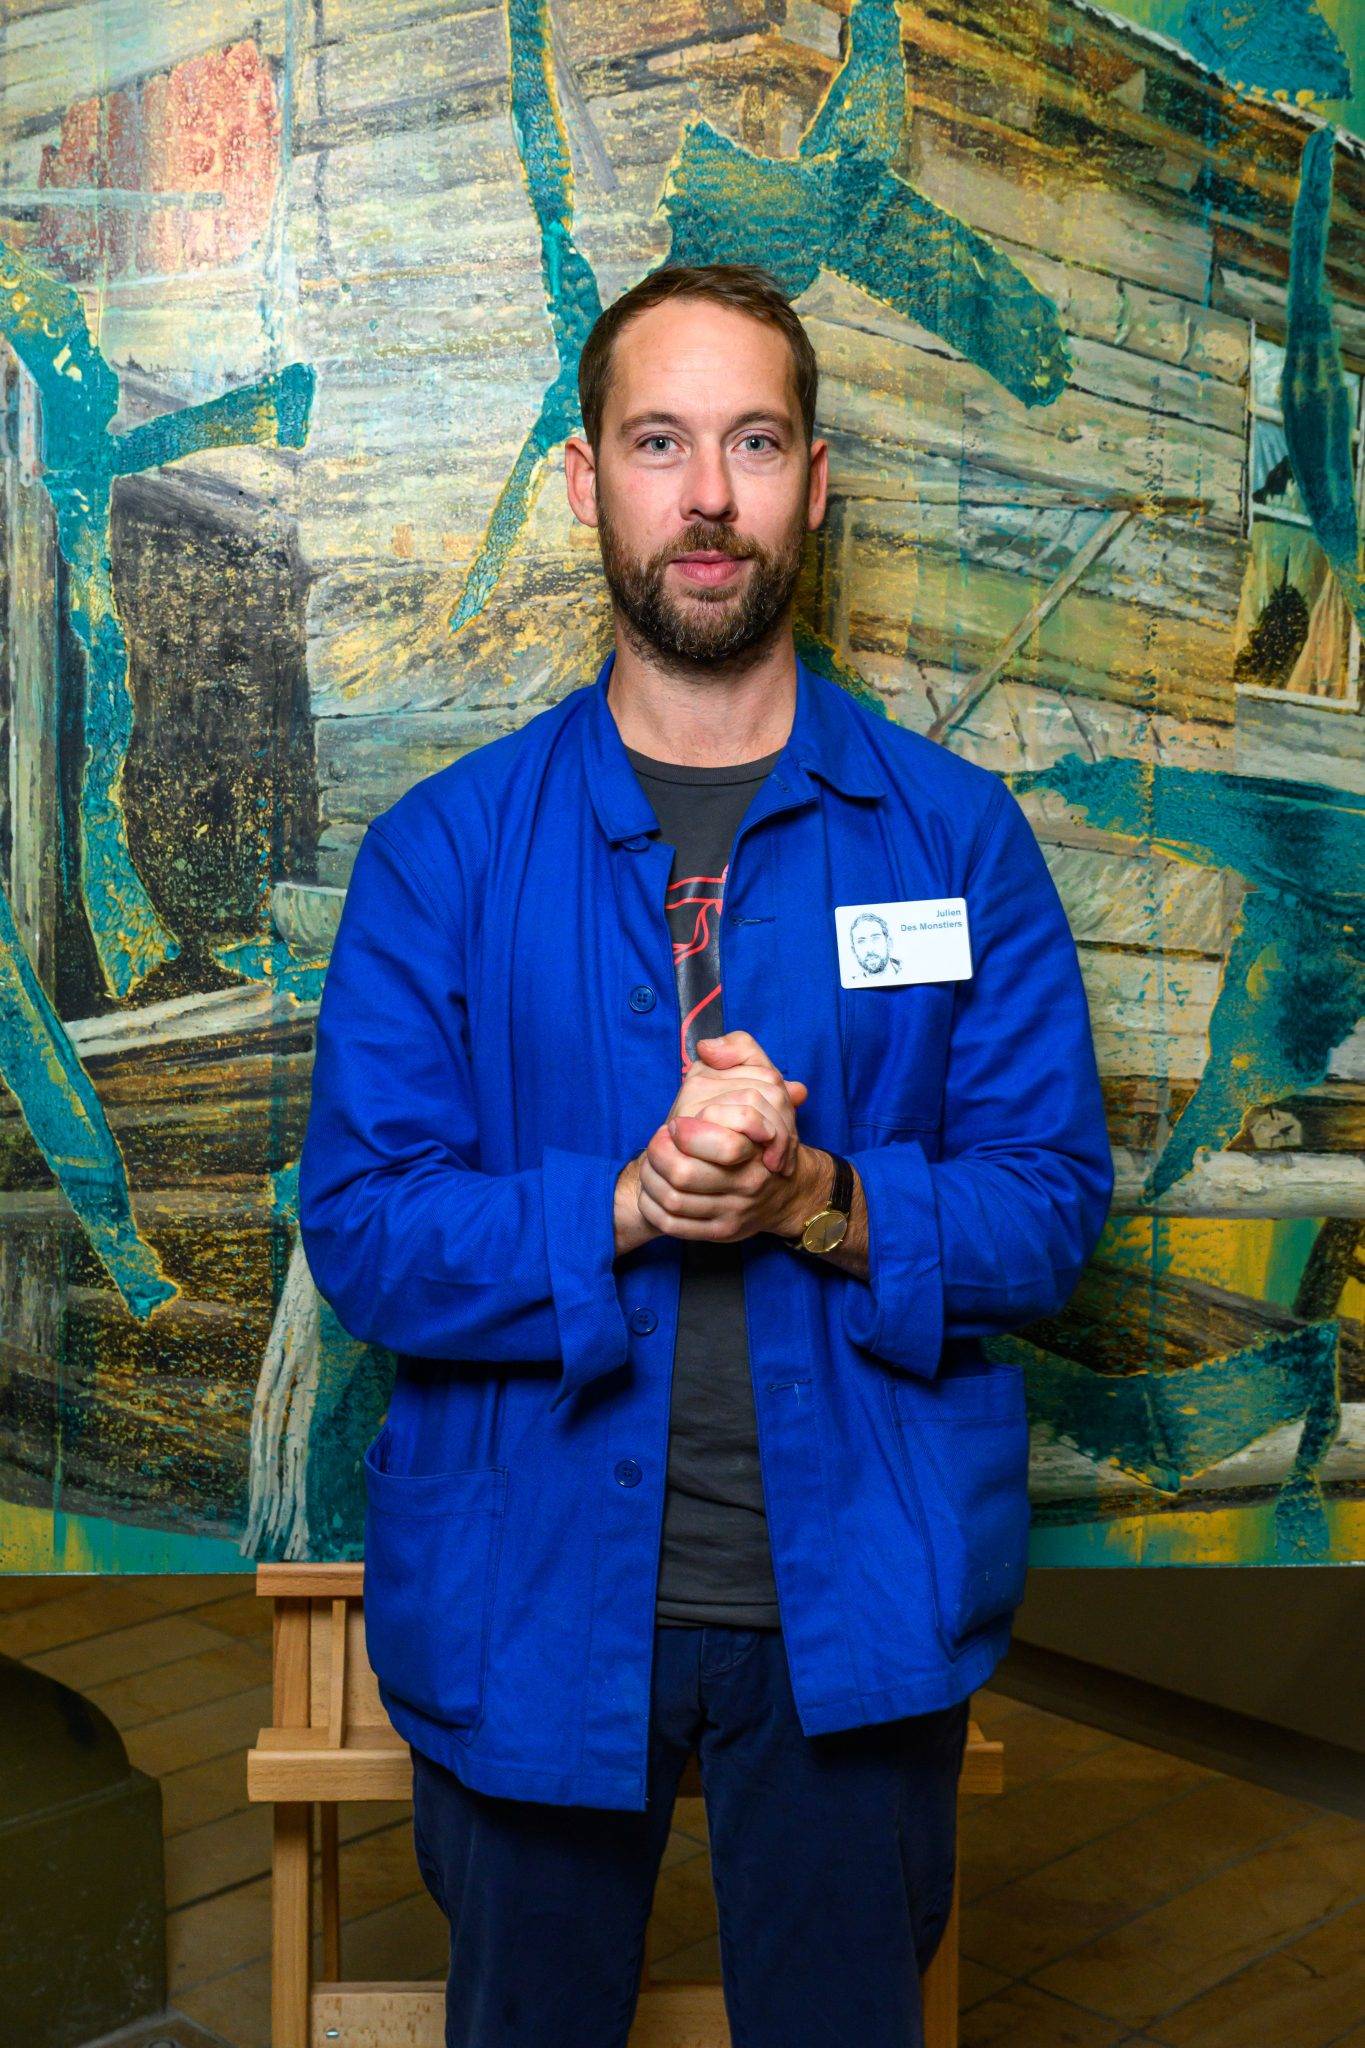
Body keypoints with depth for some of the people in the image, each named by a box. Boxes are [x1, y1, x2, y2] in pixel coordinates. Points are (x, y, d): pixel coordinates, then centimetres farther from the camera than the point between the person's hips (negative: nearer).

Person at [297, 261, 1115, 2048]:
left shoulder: (959, 833, -2)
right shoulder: (443, 848, -4)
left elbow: (1053, 1199, -4)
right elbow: (359, 1227, -8)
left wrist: (828, 1206, -22)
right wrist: (624, 1210, -24)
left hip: (862, 1611, 1)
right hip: (528, 1603, 0)